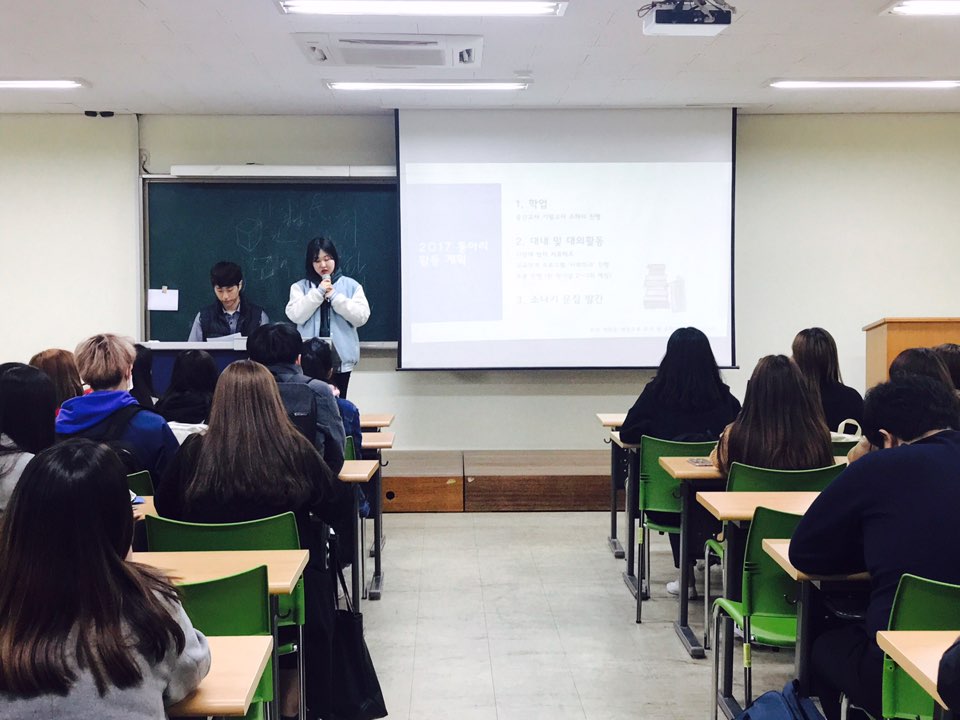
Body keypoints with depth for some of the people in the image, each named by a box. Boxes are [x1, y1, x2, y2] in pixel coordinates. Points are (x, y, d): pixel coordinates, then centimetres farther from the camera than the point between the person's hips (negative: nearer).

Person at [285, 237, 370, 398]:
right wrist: (319, 292, -10)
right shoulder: (300, 287, 7)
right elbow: (296, 316, -7)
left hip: (340, 357, 0)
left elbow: (361, 317, -4)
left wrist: (334, 296, -9)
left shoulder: (351, 285, 6)